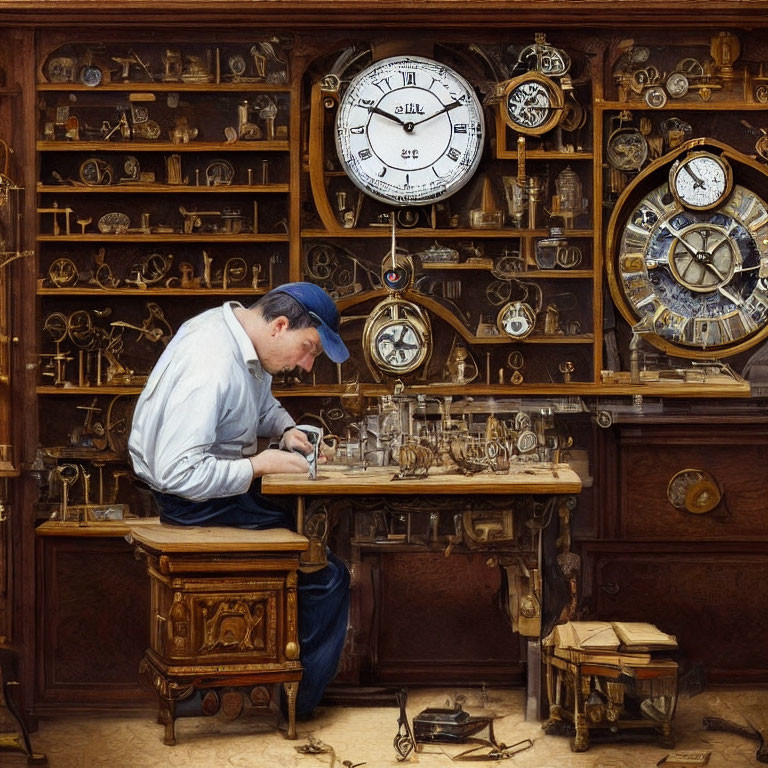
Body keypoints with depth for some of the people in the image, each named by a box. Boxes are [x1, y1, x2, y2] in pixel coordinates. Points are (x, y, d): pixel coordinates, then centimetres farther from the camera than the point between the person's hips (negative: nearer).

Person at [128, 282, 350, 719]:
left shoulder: (244, 334, 2)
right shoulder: (210, 367, -29)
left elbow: (263, 404, 22)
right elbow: (178, 473, -32)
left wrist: (287, 430, 2)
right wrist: (260, 464, -24)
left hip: (224, 482, 10)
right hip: (192, 500, -10)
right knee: (327, 577, -10)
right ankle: (295, 702, 6)